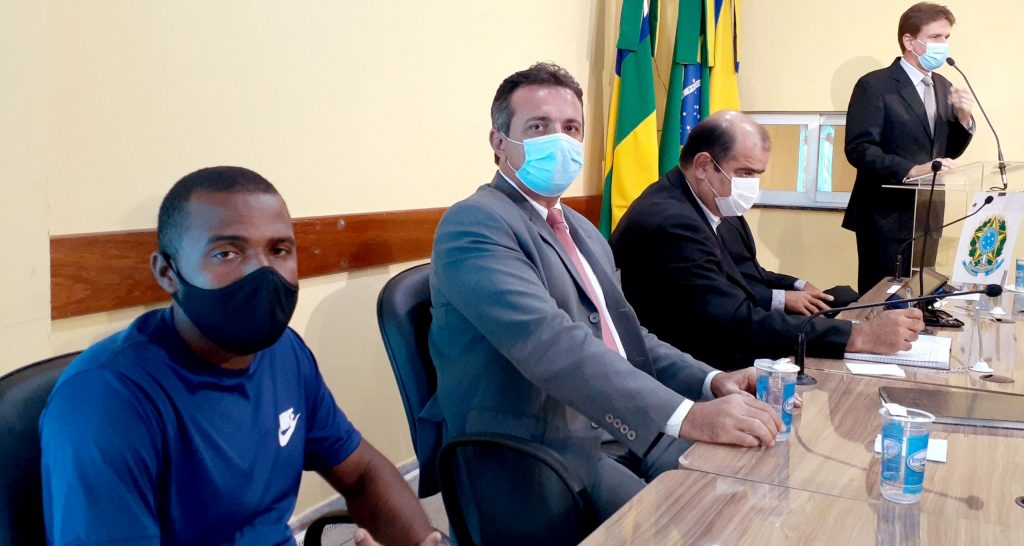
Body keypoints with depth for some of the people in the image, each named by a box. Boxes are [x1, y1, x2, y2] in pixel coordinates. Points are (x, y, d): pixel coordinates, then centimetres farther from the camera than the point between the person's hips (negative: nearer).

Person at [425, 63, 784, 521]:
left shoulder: (583, 231, 17)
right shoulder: (474, 225, -13)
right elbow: (548, 342, -27)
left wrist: (710, 381, -1)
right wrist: (685, 415, -34)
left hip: (625, 431, 8)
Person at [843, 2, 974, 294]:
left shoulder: (943, 87, 13)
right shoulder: (875, 85, -10)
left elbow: (948, 151, 16)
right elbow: (858, 149, -18)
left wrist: (963, 118, -3)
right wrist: (911, 170, -29)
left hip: (927, 216, 7)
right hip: (888, 217, -7)